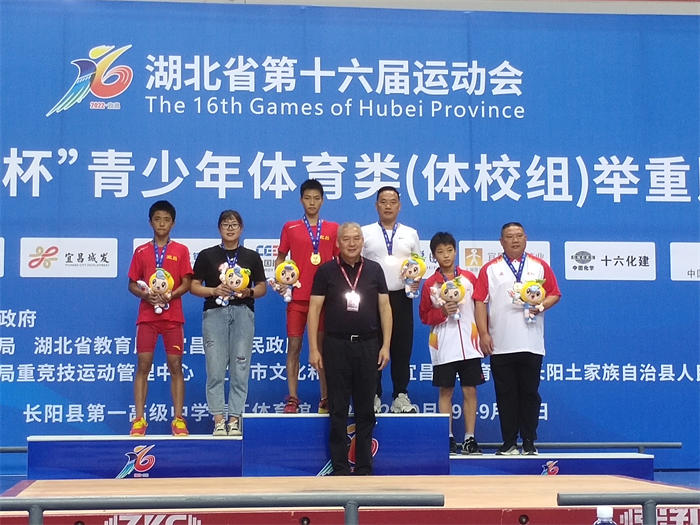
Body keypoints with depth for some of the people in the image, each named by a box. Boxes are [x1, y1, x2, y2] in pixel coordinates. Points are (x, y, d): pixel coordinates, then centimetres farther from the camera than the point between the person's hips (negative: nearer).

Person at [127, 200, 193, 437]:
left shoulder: (181, 250, 5)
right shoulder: (141, 251, 9)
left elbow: (186, 283, 1)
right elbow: (132, 284, 9)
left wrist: (169, 295, -16)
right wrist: (146, 294, -11)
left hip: (173, 316, -1)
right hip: (147, 316, 1)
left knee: (175, 366, -1)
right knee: (143, 366, -2)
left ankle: (178, 419, 3)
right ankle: (139, 419, 2)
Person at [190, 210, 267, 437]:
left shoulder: (251, 256, 11)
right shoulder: (207, 255, 8)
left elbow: (262, 287, 13)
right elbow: (194, 286, 7)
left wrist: (248, 292, -7)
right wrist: (215, 290, -10)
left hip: (243, 312, 1)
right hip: (214, 312, -1)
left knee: (240, 368, -1)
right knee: (215, 368, -4)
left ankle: (235, 419, 5)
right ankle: (218, 419, 2)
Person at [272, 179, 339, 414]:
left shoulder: (333, 229, 7)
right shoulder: (290, 228, 6)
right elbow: (280, 258, 12)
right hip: (297, 296, 0)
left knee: (323, 346, 5)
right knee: (294, 346, 1)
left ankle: (325, 398, 12)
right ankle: (292, 399, 6)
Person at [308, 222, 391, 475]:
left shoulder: (374, 270, 5)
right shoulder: (326, 271, 0)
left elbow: (385, 308, 6)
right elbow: (314, 310, 0)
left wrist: (386, 345, -1)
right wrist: (314, 349, -6)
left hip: (367, 345, 2)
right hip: (336, 345, -1)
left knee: (366, 410, 6)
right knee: (338, 411, 2)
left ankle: (364, 468, 14)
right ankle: (340, 468, 9)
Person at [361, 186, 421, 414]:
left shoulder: (410, 234, 13)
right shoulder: (365, 232, 7)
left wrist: (416, 281, -6)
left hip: (401, 297, 2)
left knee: (402, 347, 2)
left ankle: (401, 395, 10)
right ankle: (374, 396, 8)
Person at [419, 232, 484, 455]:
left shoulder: (470, 278, 6)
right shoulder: (430, 284, 3)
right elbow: (424, 315, 4)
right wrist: (443, 312, -13)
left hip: (469, 344, 1)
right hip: (444, 346, -1)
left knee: (470, 390, 3)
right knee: (445, 391, 3)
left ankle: (469, 439, 10)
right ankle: (448, 439, 11)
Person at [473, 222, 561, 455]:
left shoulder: (540, 266, 11)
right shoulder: (490, 269, 8)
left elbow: (554, 294, 11)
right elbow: (480, 302, 2)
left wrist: (541, 305, -10)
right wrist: (483, 334, -6)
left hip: (531, 345, 0)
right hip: (500, 346, 0)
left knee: (530, 393, 3)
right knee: (505, 394, 3)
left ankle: (529, 442, 10)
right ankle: (509, 442, 10)